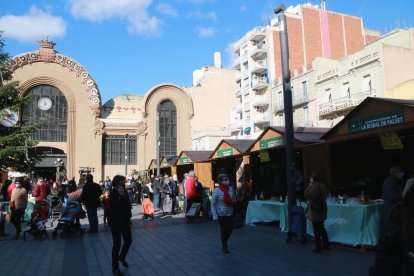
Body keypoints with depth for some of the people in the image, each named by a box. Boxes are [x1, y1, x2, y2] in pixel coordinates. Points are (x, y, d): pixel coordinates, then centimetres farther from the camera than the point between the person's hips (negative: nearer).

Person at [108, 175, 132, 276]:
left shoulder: (124, 192, 4)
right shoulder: (113, 193, -14)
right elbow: (113, 206, -28)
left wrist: (129, 216, 7)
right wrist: (121, 196, -31)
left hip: (125, 221, 6)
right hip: (116, 222, -6)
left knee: (128, 241, 13)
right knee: (117, 244, 0)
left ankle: (122, 257, 40)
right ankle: (115, 268, 13)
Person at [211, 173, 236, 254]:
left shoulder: (231, 189, -3)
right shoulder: (217, 191, -15)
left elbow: (234, 199, 14)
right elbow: (213, 204, -11)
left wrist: (233, 202, -8)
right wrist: (215, 216, -16)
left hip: (230, 213, 4)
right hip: (221, 214, -4)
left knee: (230, 229, 7)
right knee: (223, 230, 3)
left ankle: (224, 242, 37)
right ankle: (224, 246, 25)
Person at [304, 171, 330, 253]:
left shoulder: (315, 186, -22)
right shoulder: (323, 185, 2)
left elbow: (307, 196, -16)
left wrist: (310, 185, -8)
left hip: (315, 211, -8)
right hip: (322, 209, 8)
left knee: (316, 230, 1)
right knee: (322, 228, 20)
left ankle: (318, 247, 8)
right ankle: (326, 245, 29)